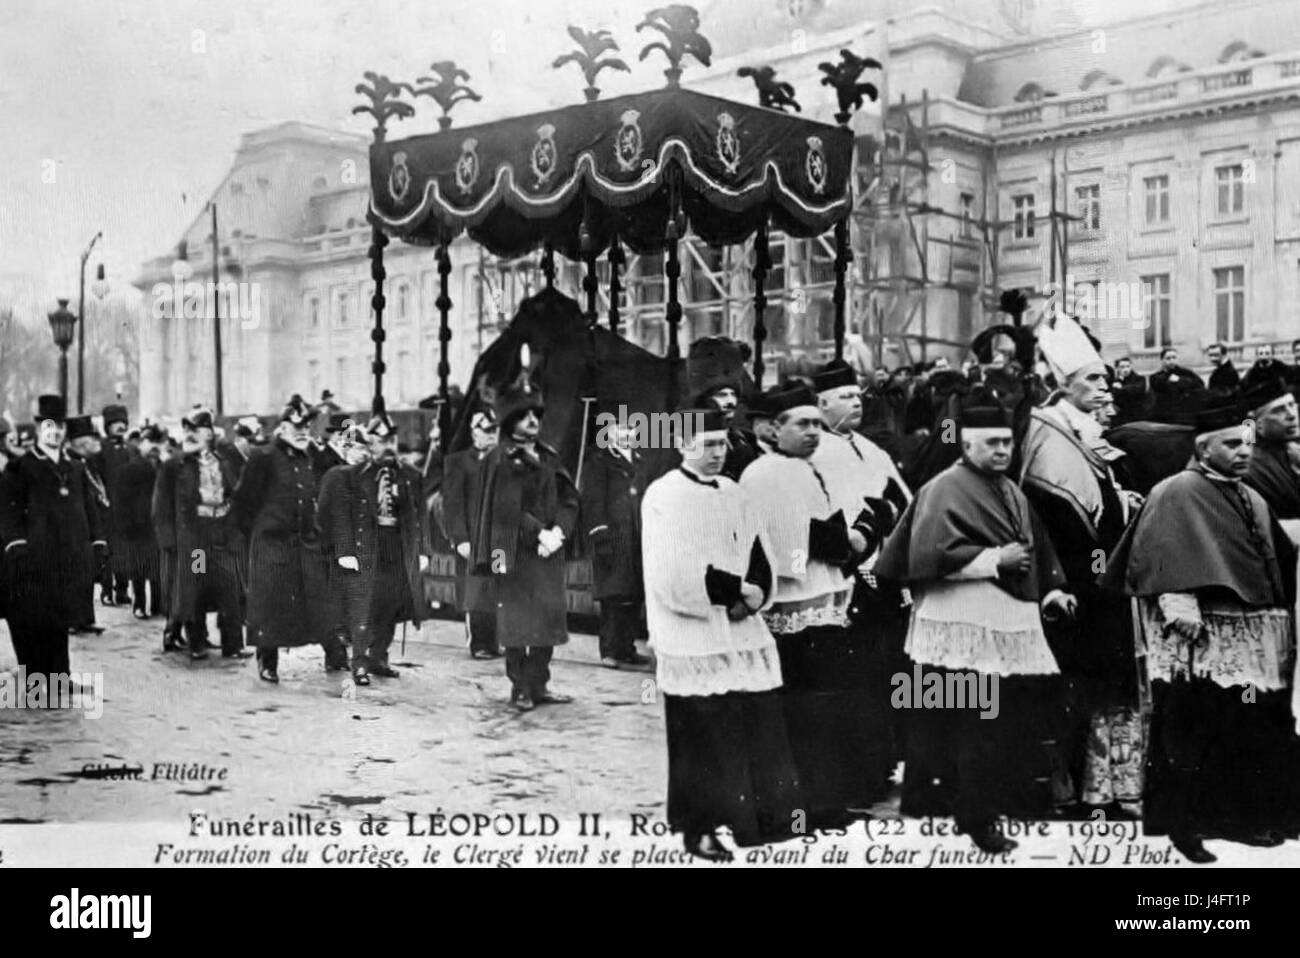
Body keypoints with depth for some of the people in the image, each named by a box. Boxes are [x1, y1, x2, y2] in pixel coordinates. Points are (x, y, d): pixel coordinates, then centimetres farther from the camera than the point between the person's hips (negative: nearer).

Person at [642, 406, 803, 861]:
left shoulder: (734, 494, 13)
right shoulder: (663, 497, -7)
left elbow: (759, 558, 10)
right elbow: (674, 574, -16)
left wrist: (755, 592, -10)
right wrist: (737, 590, -14)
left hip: (742, 632, 6)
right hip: (693, 640, -6)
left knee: (757, 724, 6)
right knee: (702, 735, -2)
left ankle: (756, 817, 17)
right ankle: (699, 828, 10)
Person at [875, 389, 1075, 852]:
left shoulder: (1011, 492, 19)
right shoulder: (944, 490, -7)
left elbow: (1037, 545, 26)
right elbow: (935, 552, -18)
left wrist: (1051, 589, 11)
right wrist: (995, 559, -16)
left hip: (1012, 621, 8)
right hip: (965, 624, -8)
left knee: (1017, 719, 11)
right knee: (972, 724, -5)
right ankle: (976, 815, 4)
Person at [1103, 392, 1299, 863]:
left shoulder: (1253, 501, 18)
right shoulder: (1177, 494, -6)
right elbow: (1155, 556, -16)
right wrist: (1178, 604, -26)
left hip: (1253, 638, 8)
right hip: (1200, 639, -8)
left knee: (1255, 731, 9)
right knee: (1193, 732, -4)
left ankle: (1241, 818, 20)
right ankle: (1185, 823, 4)